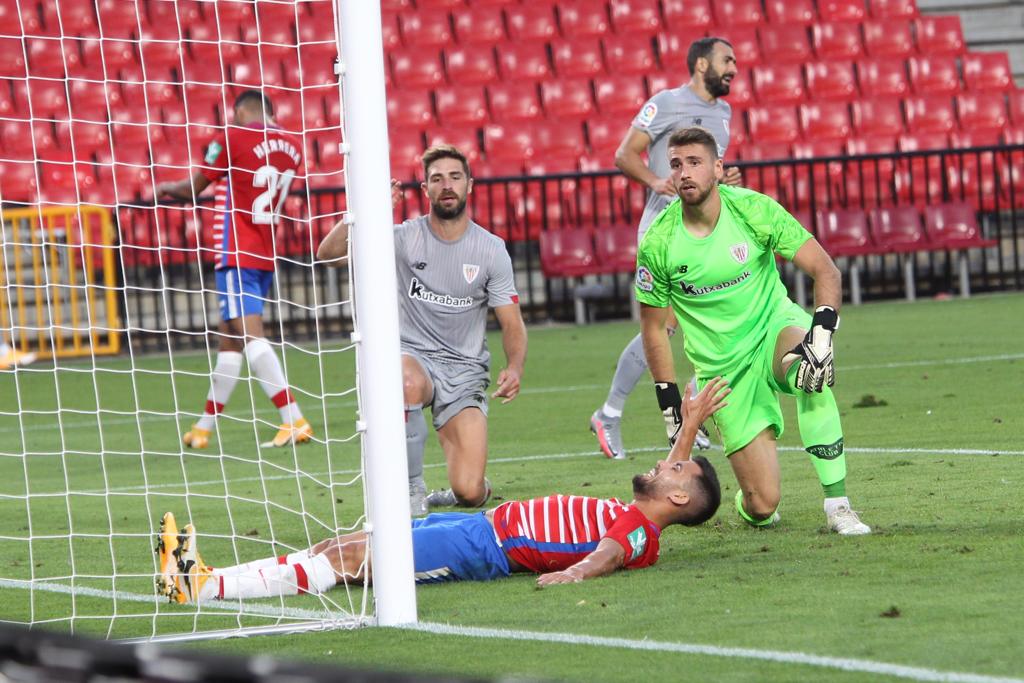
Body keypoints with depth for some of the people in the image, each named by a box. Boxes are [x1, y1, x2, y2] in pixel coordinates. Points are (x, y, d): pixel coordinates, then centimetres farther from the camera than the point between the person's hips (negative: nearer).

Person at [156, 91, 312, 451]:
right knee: (229, 338, 13)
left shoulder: (232, 139, -8)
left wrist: (164, 188, 23)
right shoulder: (292, 144, 9)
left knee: (249, 332, -15)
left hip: (236, 254, -7)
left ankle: (294, 420, -26)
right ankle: (204, 426, 21)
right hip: (266, 255, 7)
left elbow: (192, 190, 2)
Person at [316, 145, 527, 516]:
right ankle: (412, 490, -21)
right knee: (407, 382, -42)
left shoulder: (491, 249, -1)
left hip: (465, 371, 1)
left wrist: (514, 370, -19)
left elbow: (513, 325, 2)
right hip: (414, 357, -1)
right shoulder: (405, 238, -4)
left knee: (470, 493, -16)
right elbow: (328, 253, -13)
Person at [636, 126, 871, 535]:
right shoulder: (658, 244, -11)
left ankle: (836, 504, -27)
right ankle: (748, 502, 32)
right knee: (763, 507, -9)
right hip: (721, 366, 0)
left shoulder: (754, 210, -12)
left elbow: (825, 270, -11)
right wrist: (671, 407, -1)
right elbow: (653, 327, 2)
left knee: (812, 372, -39)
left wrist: (822, 333, -28)